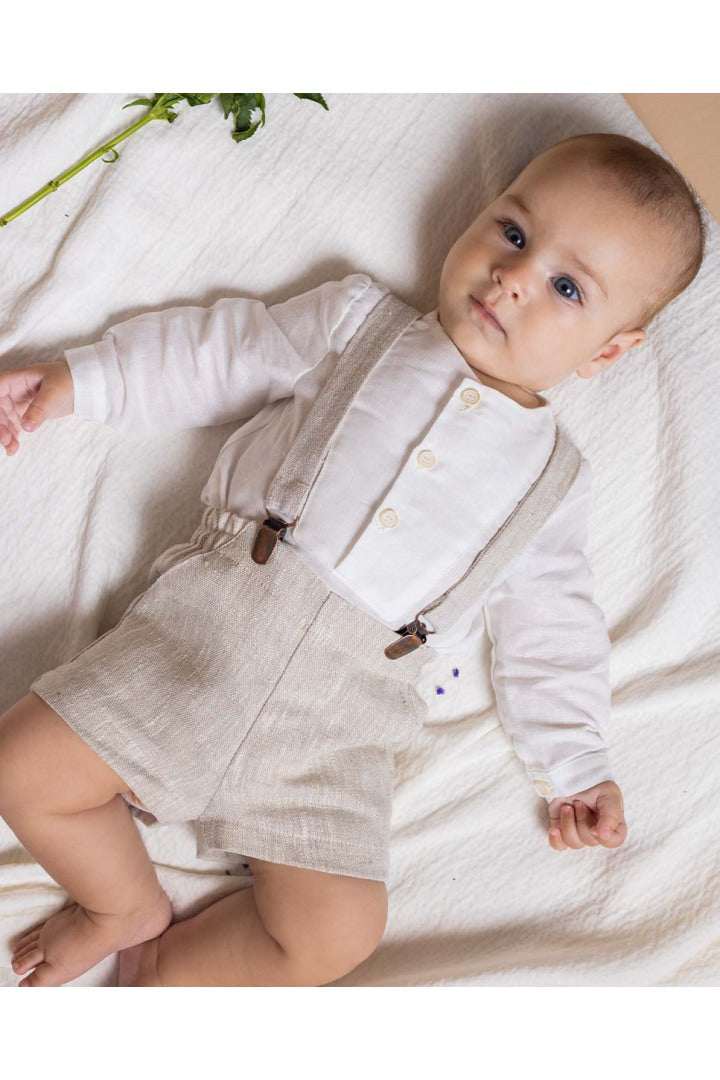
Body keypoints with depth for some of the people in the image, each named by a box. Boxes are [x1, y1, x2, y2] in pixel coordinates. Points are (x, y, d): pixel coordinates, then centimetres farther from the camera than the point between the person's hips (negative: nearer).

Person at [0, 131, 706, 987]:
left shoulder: (554, 476, 11)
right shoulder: (359, 322, 11)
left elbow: (548, 625, 15)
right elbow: (221, 356, 14)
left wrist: (573, 763, 11)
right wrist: (78, 378, 10)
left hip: (344, 709, 0)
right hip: (219, 613, 1)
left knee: (335, 935, -12)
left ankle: (156, 975, 12)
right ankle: (133, 908, 18)